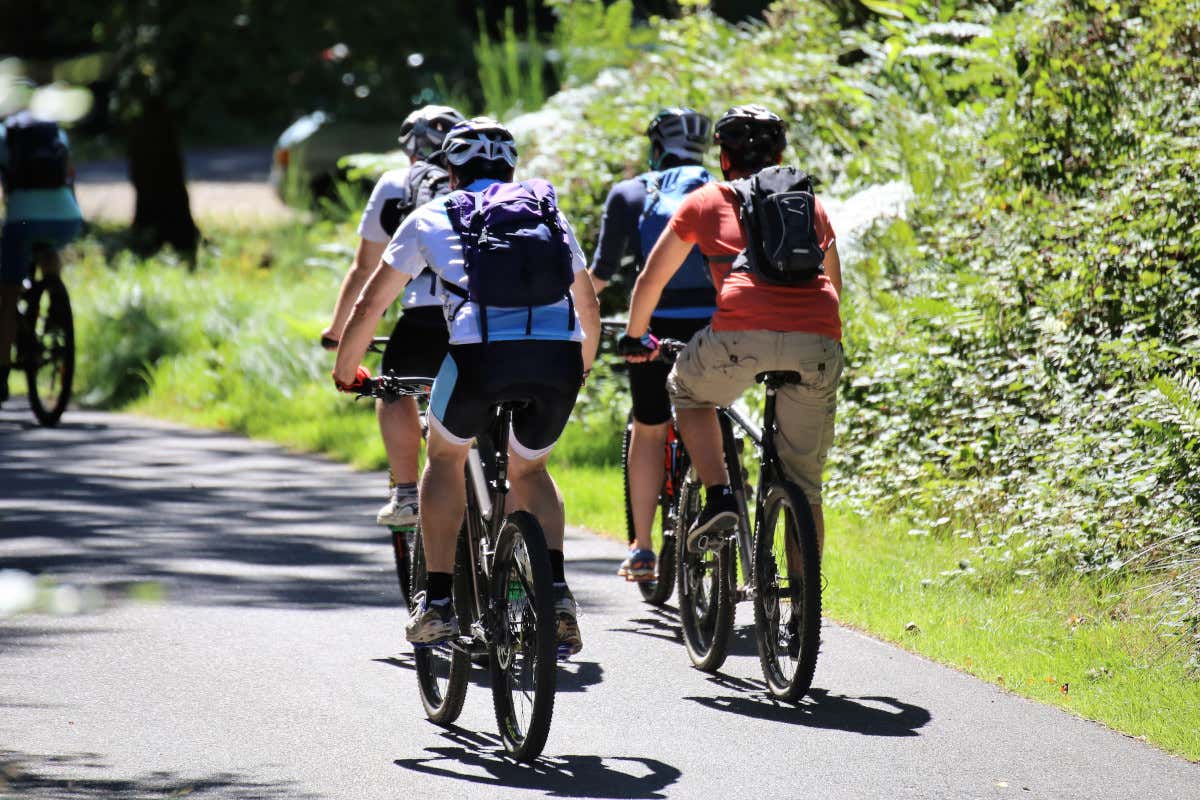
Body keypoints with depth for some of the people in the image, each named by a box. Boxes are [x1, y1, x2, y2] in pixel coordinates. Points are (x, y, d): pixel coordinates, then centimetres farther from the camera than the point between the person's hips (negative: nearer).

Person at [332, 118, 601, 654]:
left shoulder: (433, 216, 23)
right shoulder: (548, 212, 30)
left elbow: (370, 305, 29)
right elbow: (589, 306, 40)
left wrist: (345, 371, 45)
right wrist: (582, 368, 57)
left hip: (480, 350, -2)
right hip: (558, 354, 2)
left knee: (445, 456, 25)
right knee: (529, 469, 26)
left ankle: (438, 603, 18)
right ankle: (556, 594, 5)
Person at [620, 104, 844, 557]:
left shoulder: (705, 202, 22)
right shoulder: (812, 205, 29)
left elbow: (651, 279, 30)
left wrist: (636, 338, 47)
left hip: (743, 333, -2)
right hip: (818, 343, 2)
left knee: (686, 390, 29)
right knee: (804, 485, 14)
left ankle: (718, 498, 11)